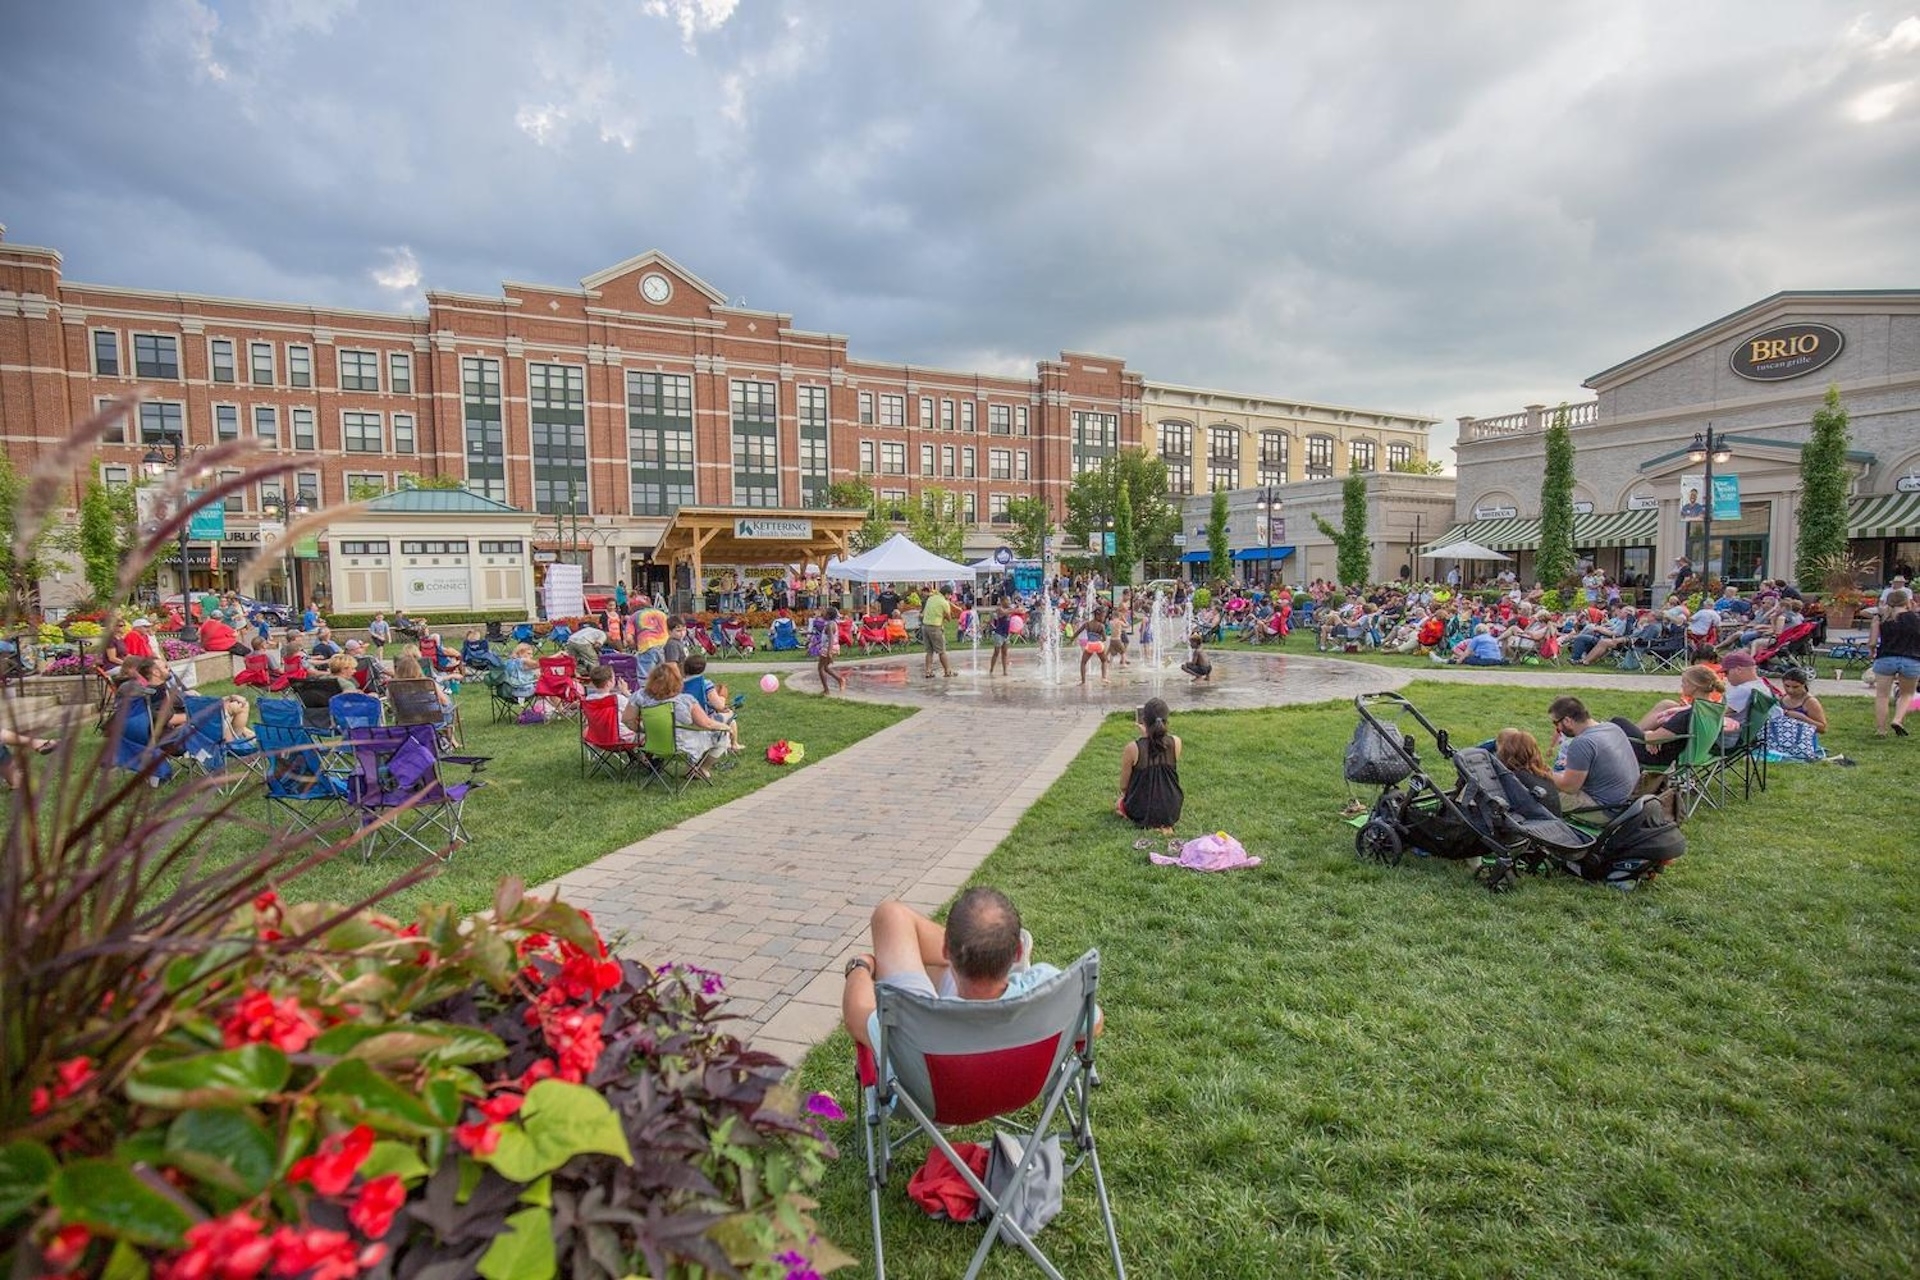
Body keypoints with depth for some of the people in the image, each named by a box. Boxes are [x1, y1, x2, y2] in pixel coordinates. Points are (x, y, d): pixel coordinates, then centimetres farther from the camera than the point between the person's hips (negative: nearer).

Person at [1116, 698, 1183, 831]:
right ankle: (1164, 823, 11)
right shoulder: (1175, 743, -14)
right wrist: (1146, 734, 17)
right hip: (1171, 812, 4)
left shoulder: (1132, 748, -21)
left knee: (1118, 804, 32)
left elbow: (1123, 787, -8)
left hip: (1141, 813, -3)